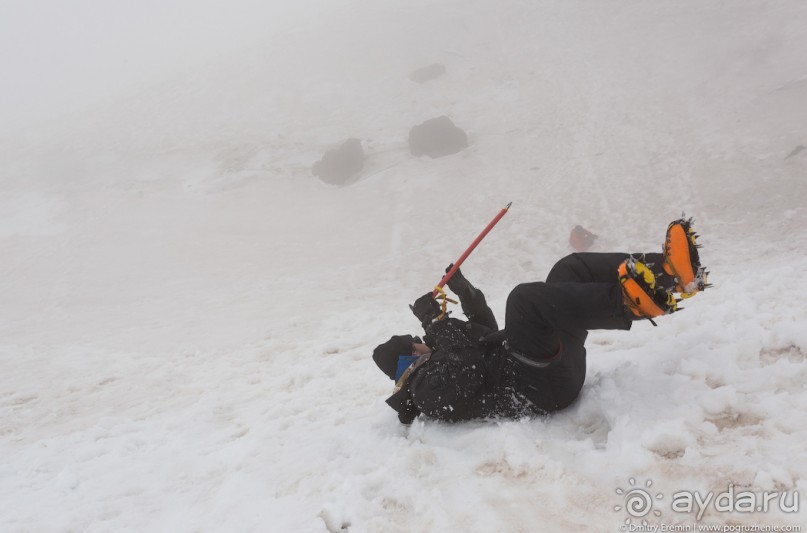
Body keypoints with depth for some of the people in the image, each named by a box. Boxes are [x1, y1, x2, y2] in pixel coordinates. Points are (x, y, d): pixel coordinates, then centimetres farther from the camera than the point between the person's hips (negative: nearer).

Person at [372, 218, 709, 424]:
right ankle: (633, 299, -40)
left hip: (556, 365, 10)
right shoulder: (429, 388, -6)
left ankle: (667, 274, -15)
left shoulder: (438, 364, 23)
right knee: (526, 299, -32)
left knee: (571, 268, 3)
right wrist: (436, 325, -17)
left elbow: (489, 336, 29)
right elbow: (469, 378, -26)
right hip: (539, 388, -10)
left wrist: (465, 291, 16)